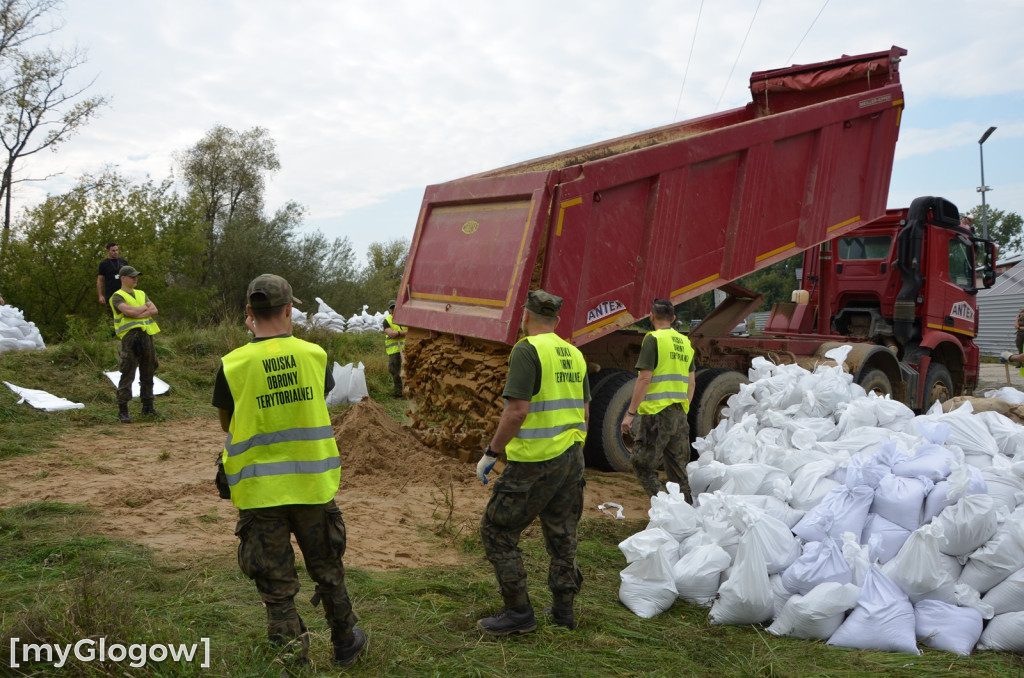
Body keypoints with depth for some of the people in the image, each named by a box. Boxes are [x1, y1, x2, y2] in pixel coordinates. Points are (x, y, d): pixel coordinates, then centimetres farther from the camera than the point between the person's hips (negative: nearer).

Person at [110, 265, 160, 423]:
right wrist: (145, 307, 0)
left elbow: (154, 311, 4)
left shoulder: (141, 294, 18)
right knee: (127, 375, -6)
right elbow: (130, 311, -17)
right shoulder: (117, 296, -1)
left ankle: (147, 408, 21)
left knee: (148, 374, 11)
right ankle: (122, 410, -1)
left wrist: (137, 313, -10)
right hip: (130, 337, -6)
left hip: (147, 335, 6)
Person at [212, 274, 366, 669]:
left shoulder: (232, 365, -9)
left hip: (260, 492, -2)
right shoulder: (315, 355, -5)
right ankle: (345, 644, 38)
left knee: (276, 585, 11)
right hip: (313, 485, 2)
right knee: (327, 569, 21)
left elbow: (227, 424, 5)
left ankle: (294, 655, 16)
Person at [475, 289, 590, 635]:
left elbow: (517, 411, -21)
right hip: (572, 457, 8)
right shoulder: (574, 353, 10)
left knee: (497, 530, 4)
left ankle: (519, 612, 9)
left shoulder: (527, 350, -14)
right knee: (562, 533, 18)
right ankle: (563, 608, 27)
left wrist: (490, 453, -12)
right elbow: (585, 412, 14)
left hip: (534, 462, -8)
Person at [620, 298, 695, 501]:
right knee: (678, 470, 14)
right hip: (679, 414, 7)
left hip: (656, 413, -7)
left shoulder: (653, 339, -9)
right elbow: (690, 382, 16)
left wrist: (630, 413, -13)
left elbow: (644, 379, -15)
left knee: (642, 464, 3)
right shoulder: (685, 342, 13)